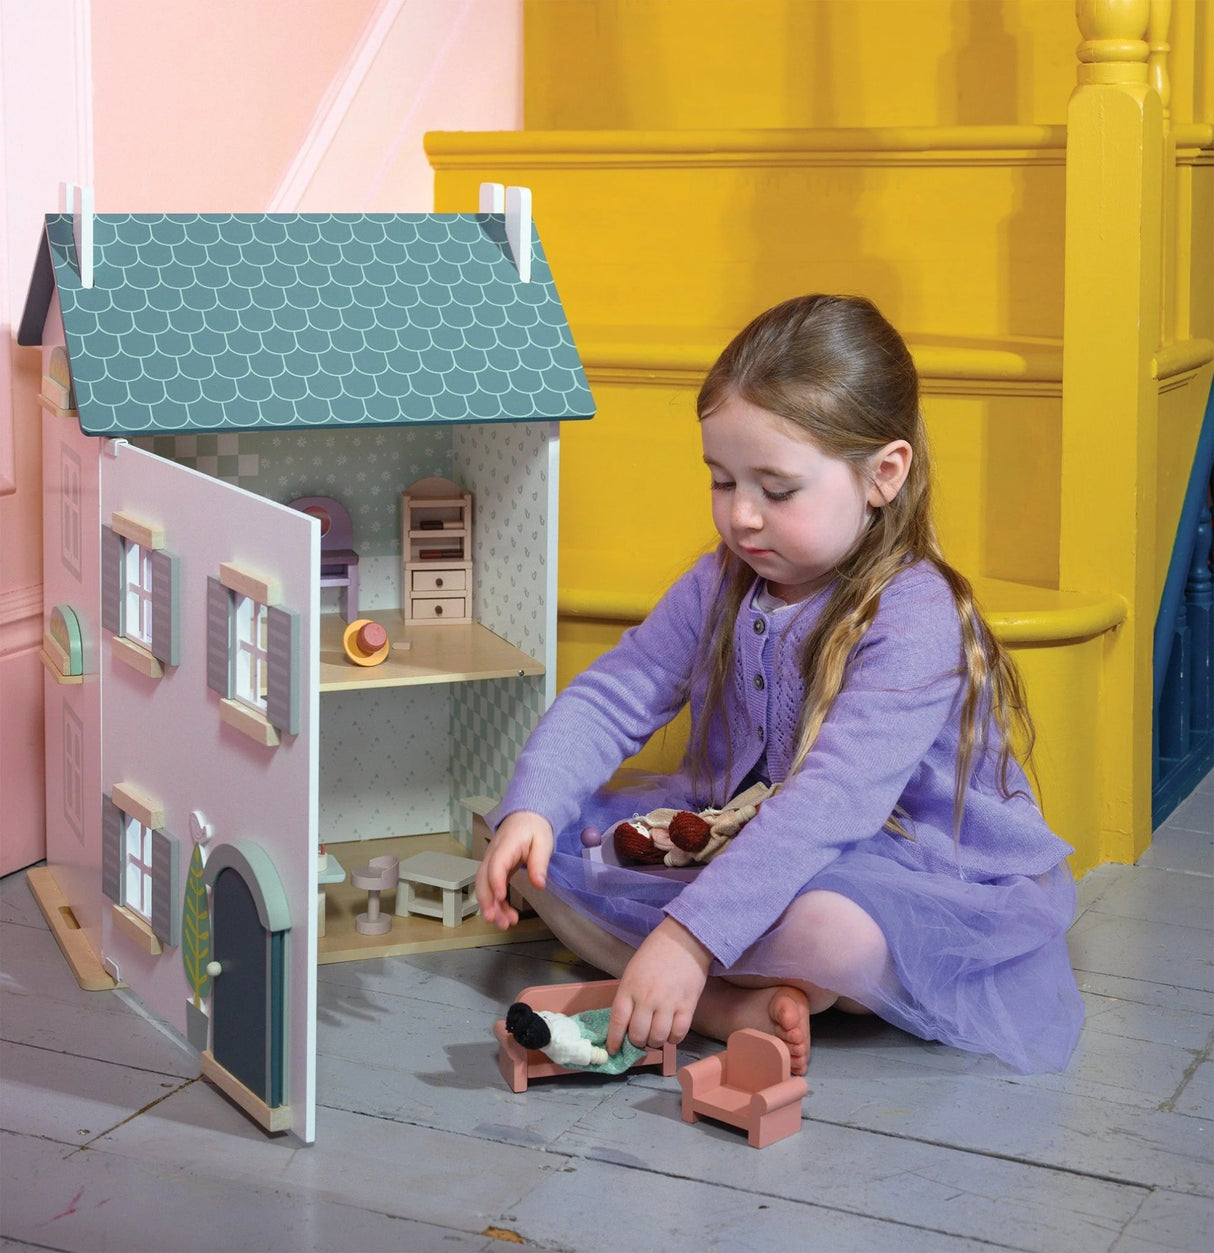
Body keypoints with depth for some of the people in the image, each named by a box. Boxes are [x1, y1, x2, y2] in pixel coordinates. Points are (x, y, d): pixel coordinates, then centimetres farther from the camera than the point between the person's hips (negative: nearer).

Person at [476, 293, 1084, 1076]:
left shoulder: (916, 622, -24)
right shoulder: (719, 589, 1)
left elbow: (827, 804, -33)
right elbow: (609, 698, 0)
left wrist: (689, 936, -40)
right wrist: (529, 811, -20)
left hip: (907, 883, -7)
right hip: (740, 846, 7)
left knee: (830, 923, -42)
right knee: (547, 840, -9)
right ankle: (730, 1010, -24)